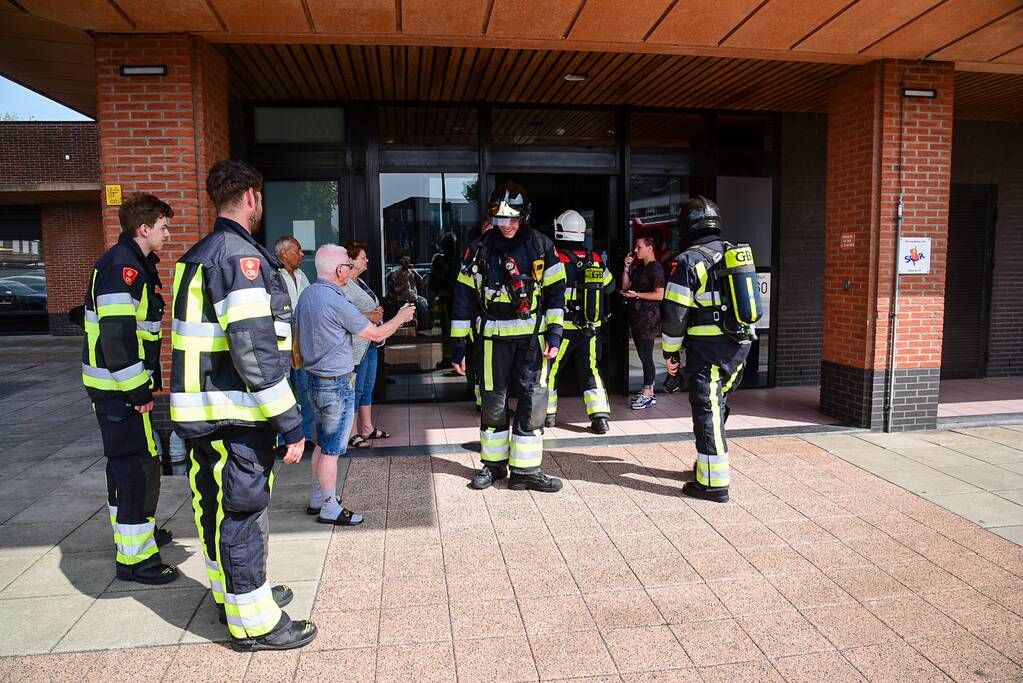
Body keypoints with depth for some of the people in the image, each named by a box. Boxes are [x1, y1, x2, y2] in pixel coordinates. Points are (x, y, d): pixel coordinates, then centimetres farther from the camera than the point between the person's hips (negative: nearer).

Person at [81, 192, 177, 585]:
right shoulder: (124, 267, -18)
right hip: (120, 388, -11)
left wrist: (145, 383, 20)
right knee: (138, 466, -5)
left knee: (127, 462, 21)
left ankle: (135, 532, 38)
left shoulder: (136, 264, 15)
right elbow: (116, 334, -26)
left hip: (118, 387, 11)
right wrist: (138, 391, -22)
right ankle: (134, 558, 3)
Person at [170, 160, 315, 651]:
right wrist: (289, 422, -22)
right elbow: (254, 348, -25)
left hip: (204, 411, 10)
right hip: (235, 416, -10)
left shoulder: (198, 255, 14)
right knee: (243, 511, 1)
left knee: (217, 507, 20)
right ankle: (254, 622, 16)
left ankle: (234, 592, 39)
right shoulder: (239, 254, -18)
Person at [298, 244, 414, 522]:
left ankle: (317, 498, 30)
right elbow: (376, 334, -14)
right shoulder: (336, 301, -22)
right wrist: (401, 318, 3)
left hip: (315, 379, 9)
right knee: (332, 448, 1)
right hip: (337, 384, -9)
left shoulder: (306, 295, 4)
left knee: (323, 443, 19)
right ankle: (330, 509, 12)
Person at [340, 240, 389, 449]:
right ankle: (352, 434, 8)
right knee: (355, 390, -2)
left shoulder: (359, 282, 16)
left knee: (368, 388, 17)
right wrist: (369, 316, -23)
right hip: (356, 345, -10)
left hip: (370, 344, 10)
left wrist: (377, 312, 5)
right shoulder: (343, 285, -16)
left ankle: (367, 428, 27)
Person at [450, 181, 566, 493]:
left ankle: (525, 469, 6)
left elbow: (555, 292, 5)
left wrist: (554, 332, -5)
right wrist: (458, 344, 2)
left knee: (533, 398, -4)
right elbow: (463, 298, 4)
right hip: (494, 336, 1)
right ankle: (494, 463, 24)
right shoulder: (479, 249, 2)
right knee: (493, 400, 7)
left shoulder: (541, 247, 2)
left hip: (532, 335, 0)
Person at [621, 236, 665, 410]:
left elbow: (659, 295, -17)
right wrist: (626, 267, 9)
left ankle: (647, 395, -3)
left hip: (649, 318, -9)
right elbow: (625, 286, 18)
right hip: (637, 317, 9)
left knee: (646, 356, -8)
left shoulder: (655, 269, -10)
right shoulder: (639, 268, 19)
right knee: (644, 356, 12)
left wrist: (637, 295, -18)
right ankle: (648, 392, 19)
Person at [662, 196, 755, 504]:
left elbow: (675, 313, -12)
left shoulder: (688, 261, -10)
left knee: (707, 412, -3)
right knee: (717, 406, 20)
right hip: (740, 344, 8)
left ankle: (714, 483, 0)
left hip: (707, 348, -7)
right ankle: (709, 463, 34)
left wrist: (671, 351, -2)